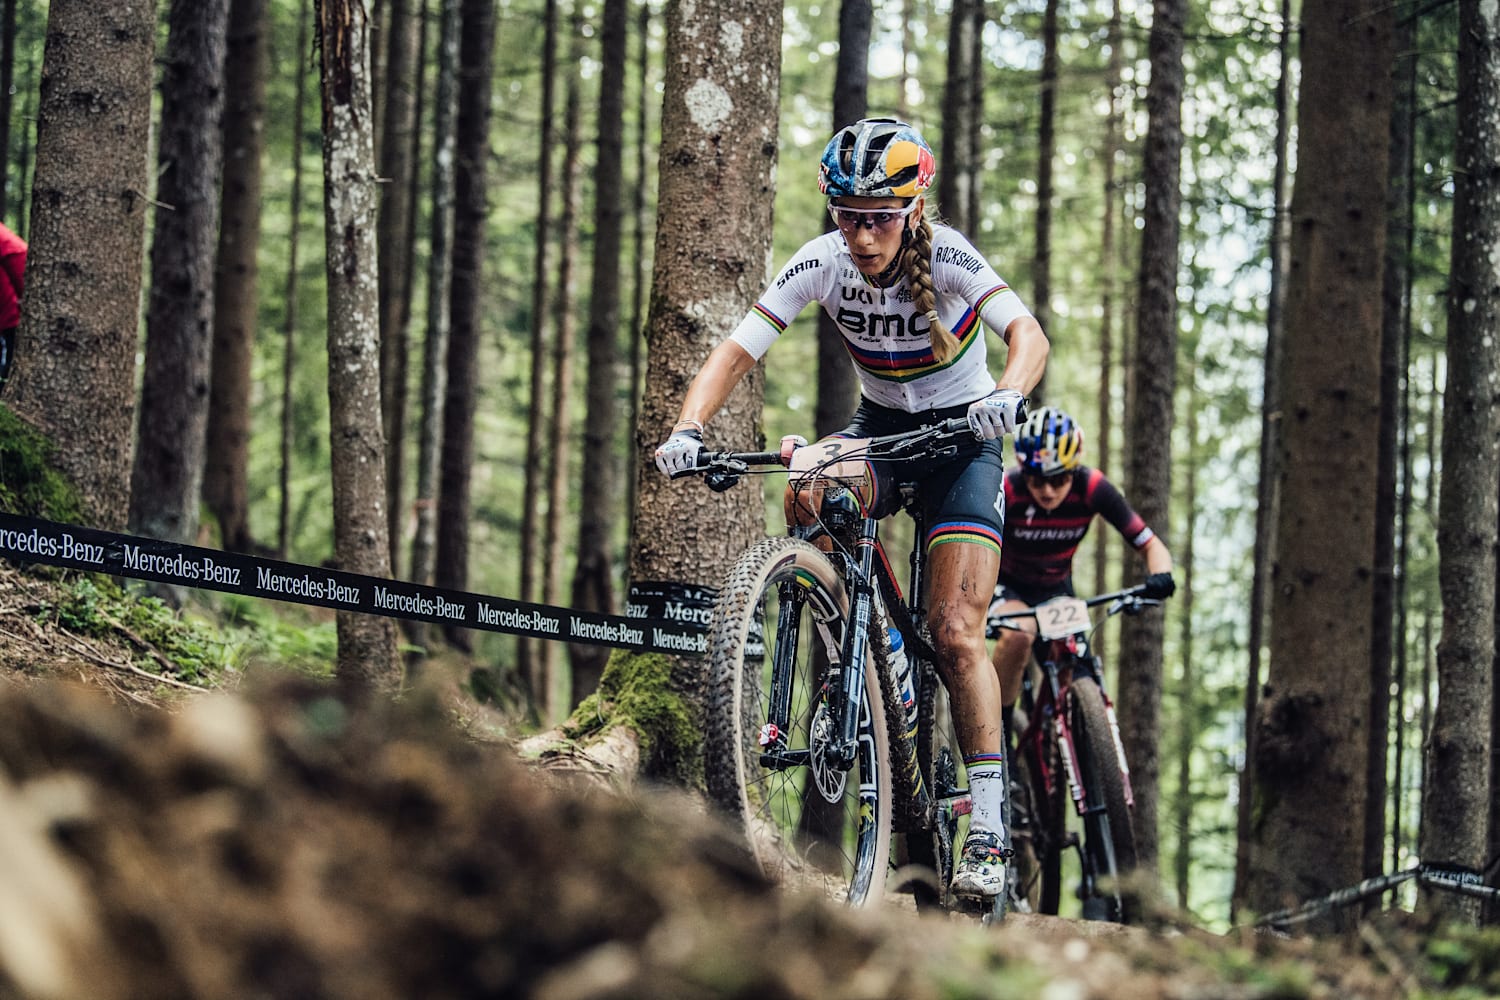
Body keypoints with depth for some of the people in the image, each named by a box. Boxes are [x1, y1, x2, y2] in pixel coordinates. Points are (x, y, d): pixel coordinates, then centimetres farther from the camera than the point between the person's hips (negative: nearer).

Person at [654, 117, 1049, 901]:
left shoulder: (946, 257, -25)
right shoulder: (820, 264, -18)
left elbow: (1027, 332, -38)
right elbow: (736, 351, -23)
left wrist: (1007, 396, -59)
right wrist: (688, 429, -41)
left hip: (960, 434, -3)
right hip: (879, 425, 3)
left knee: (955, 632, -15)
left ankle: (988, 824, -11)